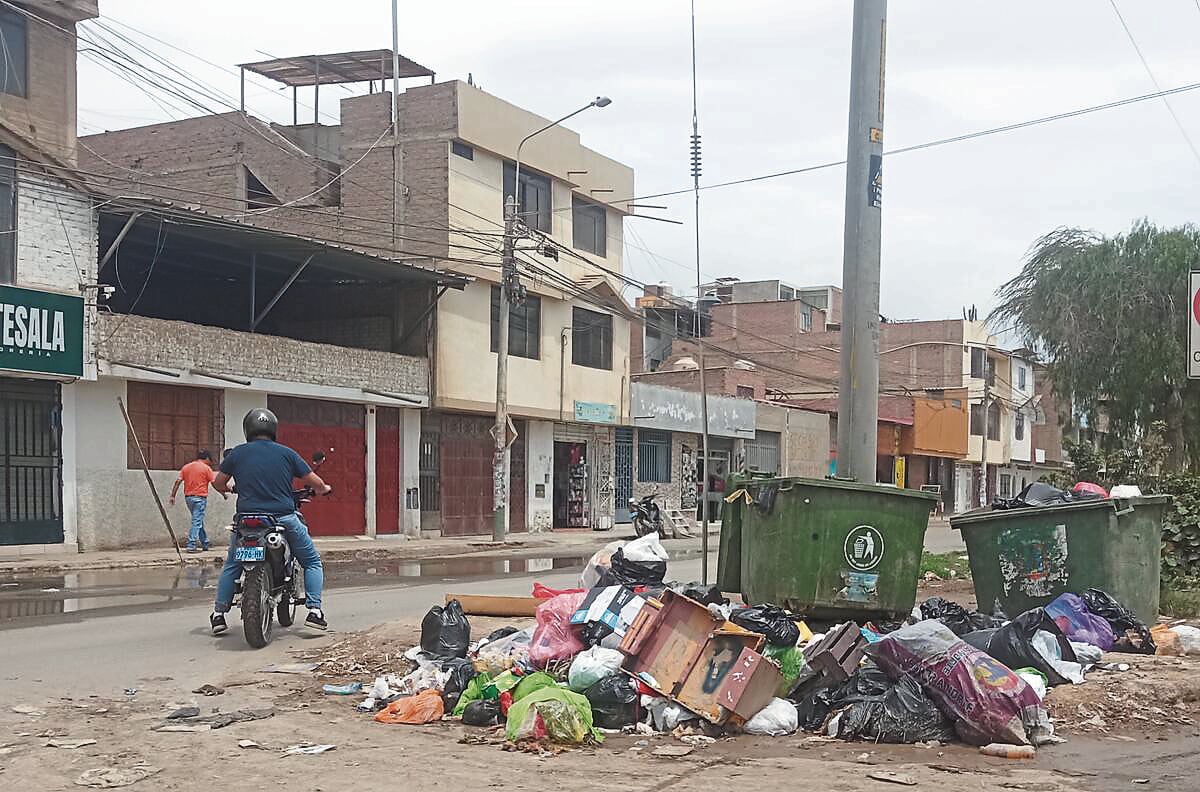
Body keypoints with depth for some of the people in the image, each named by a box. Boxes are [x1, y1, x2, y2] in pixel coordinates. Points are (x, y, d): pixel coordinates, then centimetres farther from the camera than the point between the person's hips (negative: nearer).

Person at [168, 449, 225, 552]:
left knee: (199, 521, 17)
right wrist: (224, 494, 7)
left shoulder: (186, 467, 11)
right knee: (197, 522, -6)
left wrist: (172, 496, 4)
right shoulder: (206, 468, -4)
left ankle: (205, 544, 25)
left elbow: (178, 481, 4)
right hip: (200, 497, -6)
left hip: (188, 497, 6)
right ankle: (191, 546, -13)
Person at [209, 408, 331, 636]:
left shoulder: (237, 454, 4)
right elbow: (315, 483, 4)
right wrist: (324, 489, 27)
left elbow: (219, 483, 13)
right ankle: (314, 610, 2)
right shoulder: (286, 454, 2)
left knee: (231, 566, 24)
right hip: (284, 519, -1)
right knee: (312, 562, 16)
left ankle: (219, 614, 17)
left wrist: (228, 490, 36)